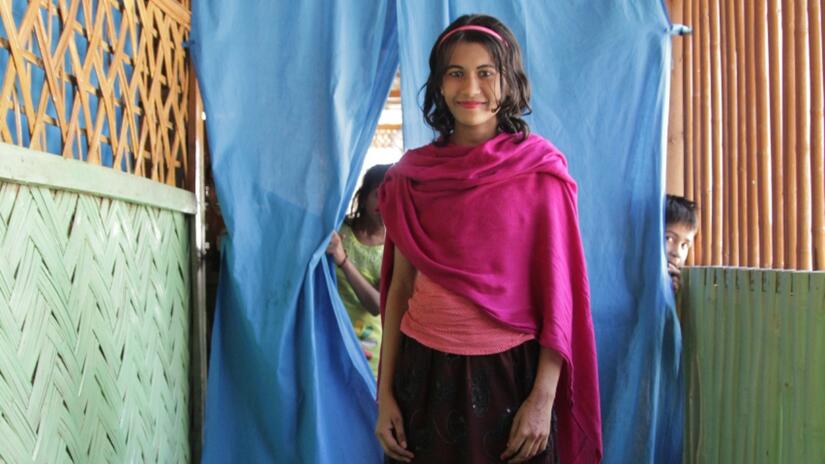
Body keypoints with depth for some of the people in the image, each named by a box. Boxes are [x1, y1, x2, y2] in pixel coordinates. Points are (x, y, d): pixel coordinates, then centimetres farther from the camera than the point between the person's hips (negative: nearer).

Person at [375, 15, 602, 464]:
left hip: (511, 373, -2)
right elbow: (399, 287, 6)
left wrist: (544, 397, -11)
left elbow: (559, 289, -5)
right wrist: (385, 393, 4)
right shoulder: (410, 175, 2)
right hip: (425, 373, 2)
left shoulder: (540, 170, -5)